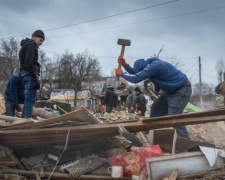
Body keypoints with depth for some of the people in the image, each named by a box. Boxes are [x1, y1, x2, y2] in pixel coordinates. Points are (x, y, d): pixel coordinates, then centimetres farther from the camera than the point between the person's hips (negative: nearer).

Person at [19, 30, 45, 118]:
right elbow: (29, 63, -16)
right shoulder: (31, 45, -4)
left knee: (28, 100, 9)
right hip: (30, 74, -10)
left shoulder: (25, 45, 27)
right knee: (30, 100, -14)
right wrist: (35, 79, -19)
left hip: (26, 75, 10)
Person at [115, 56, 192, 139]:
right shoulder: (149, 63, 3)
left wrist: (121, 74, -10)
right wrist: (124, 64, 0)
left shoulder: (154, 66, -27)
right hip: (171, 90, 10)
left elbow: (135, 79, -24)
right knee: (156, 109, 13)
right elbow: (134, 72, 15)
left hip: (182, 90, -10)